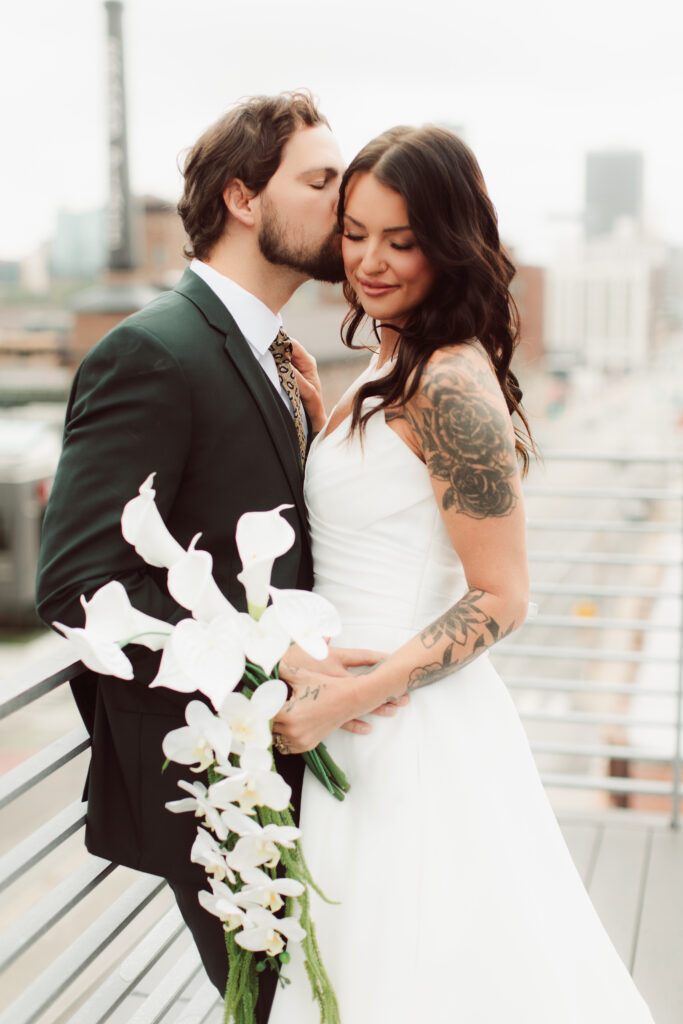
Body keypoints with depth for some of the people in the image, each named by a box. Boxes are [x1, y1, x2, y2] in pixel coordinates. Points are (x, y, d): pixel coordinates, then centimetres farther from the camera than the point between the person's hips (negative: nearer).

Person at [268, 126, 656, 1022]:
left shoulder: (449, 384, -20)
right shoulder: (393, 369, 9)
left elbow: (500, 598, -20)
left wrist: (346, 701, -23)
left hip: (412, 738, -9)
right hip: (375, 724, 9)